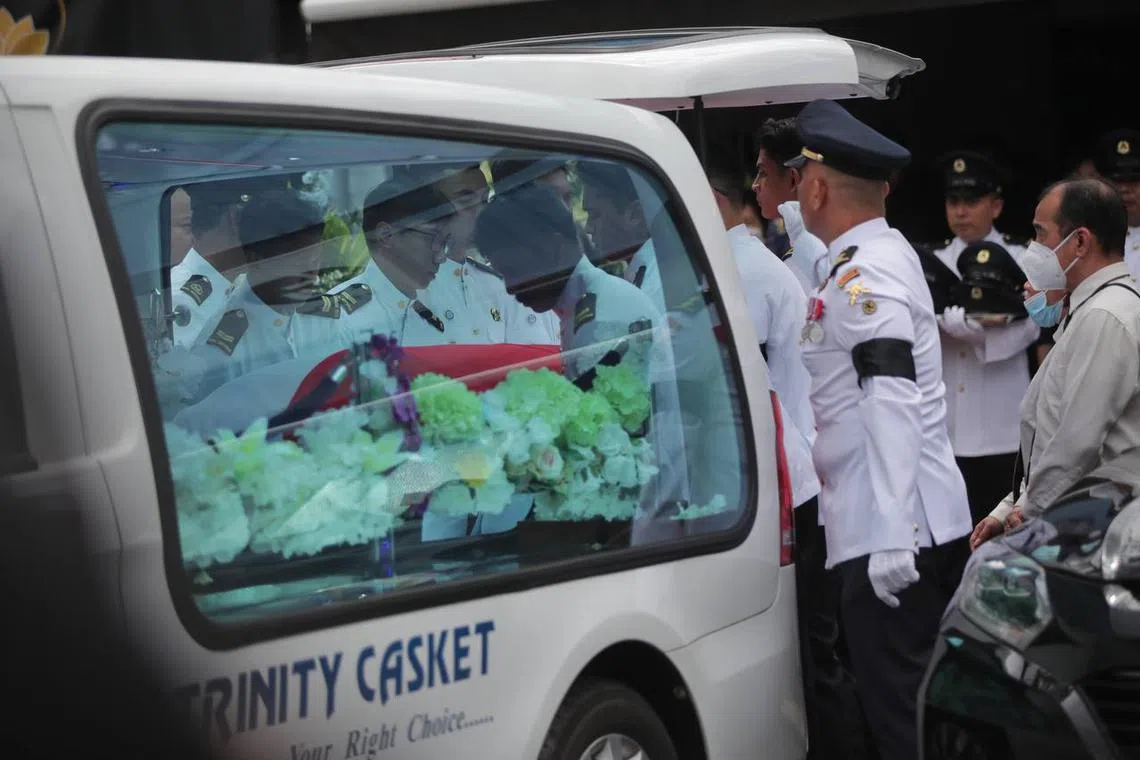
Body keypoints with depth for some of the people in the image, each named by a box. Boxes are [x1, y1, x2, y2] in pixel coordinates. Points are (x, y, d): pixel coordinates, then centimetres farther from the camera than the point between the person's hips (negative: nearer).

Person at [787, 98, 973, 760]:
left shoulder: (863, 275, -16)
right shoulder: (891, 253, 14)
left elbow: (894, 403, -25)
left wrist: (891, 534, -28)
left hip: (890, 531, -10)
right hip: (937, 521, 10)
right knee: (929, 701, 16)